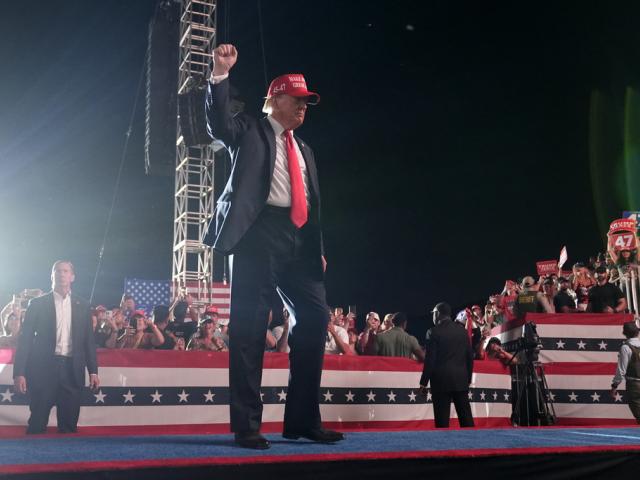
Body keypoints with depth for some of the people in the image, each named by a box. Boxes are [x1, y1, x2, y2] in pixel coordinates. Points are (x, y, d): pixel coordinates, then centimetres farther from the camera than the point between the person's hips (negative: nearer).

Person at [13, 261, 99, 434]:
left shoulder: (82, 306, 10)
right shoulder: (38, 303, 3)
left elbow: (88, 340, 11)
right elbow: (25, 338, -1)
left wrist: (93, 371, 4)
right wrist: (19, 372, -9)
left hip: (72, 370, 2)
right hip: (44, 368, -2)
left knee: (69, 426, 6)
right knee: (37, 425, 2)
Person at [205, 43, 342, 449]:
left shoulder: (304, 150, 27)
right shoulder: (250, 130, 11)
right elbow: (218, 123, -10)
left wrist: (319, 249, 16)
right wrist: (221, 74, -21)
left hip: (298, 239, 6)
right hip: (259, 232, -6)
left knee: (316, 318, 0)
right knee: (249, 325, -6)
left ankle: (303, 420, 9)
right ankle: (247, 425, 0)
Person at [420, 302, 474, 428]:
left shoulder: (435, 331, -7)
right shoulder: (462, 330, 7)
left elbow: (430, 359, -9)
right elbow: (470, 357, 10)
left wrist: (424, 383, -3)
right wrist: (468, 378, 18)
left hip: (441, 380, -5)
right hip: (461, 380, 5)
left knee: (442, 421, -1)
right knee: (466, 418, 9)